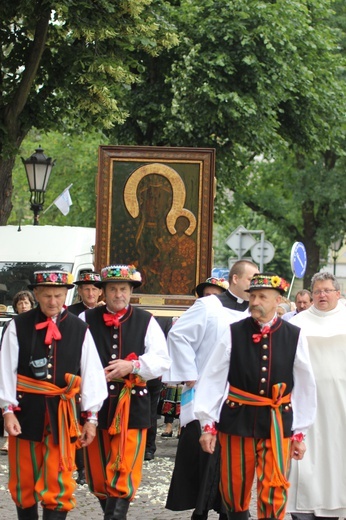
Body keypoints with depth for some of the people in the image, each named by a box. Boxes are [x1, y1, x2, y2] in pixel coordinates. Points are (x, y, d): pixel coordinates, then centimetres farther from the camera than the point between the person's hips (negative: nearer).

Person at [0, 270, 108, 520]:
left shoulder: (79, 329, 0)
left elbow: (92, 373, 1)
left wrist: (92, 417, -2)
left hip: (62, 412, 0)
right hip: (26, 409, 0)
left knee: (59, 483, -4)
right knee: (24, 480, 11)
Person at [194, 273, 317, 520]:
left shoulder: (294, 337, -2)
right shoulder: (234, 333, -4)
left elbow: (305, 388, 3)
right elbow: (212, 380, -2)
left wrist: (300, 434, 4)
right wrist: (208, 425, -4)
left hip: (277, 424, 0)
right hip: (237, 419, 0)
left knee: (274, 490, -5)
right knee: (234, 489, 10)